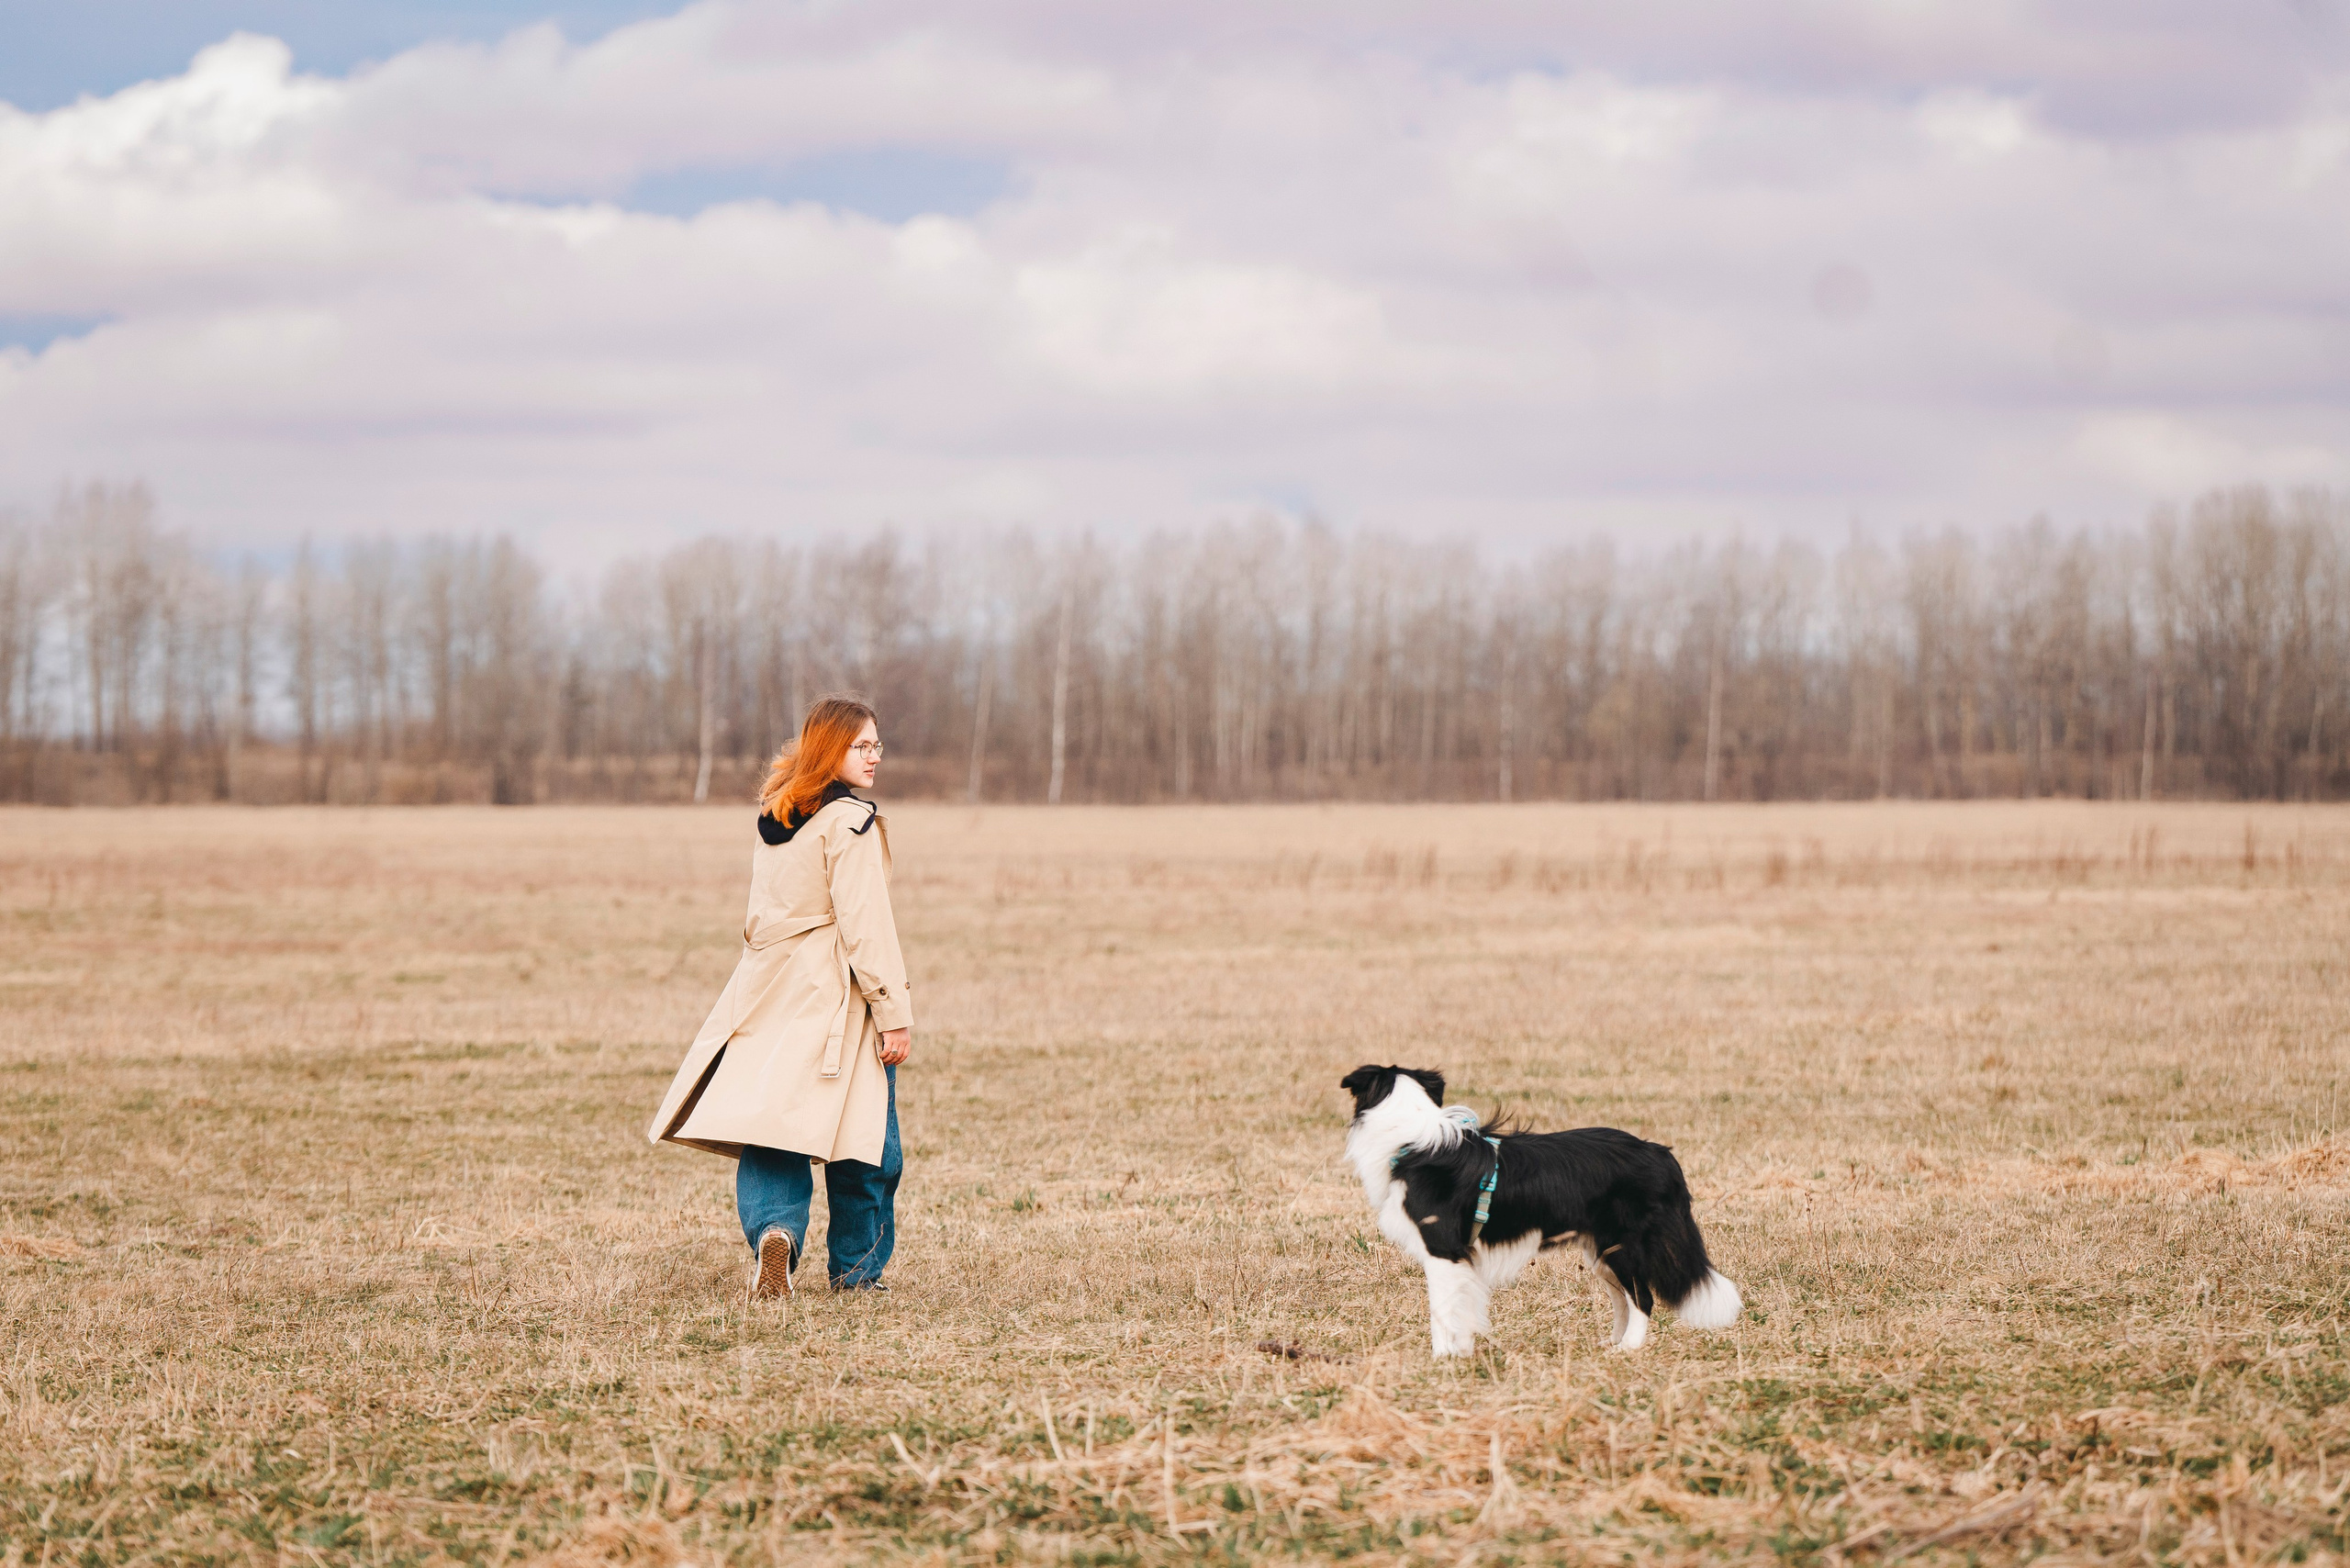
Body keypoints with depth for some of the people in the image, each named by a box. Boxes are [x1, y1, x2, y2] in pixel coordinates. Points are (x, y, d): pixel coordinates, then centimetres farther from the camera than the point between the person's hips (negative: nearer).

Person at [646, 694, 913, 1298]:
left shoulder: (773, 821, 13)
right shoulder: (850, 820, -12)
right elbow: (865, 924, -17)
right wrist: (894, 1014, -14)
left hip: (770, 996, 6)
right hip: (838, 1000, -6)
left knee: (770, 1135, 3)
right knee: (864, 1138, 6)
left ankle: (772, 1227, -22)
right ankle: (856, 1269, 13)